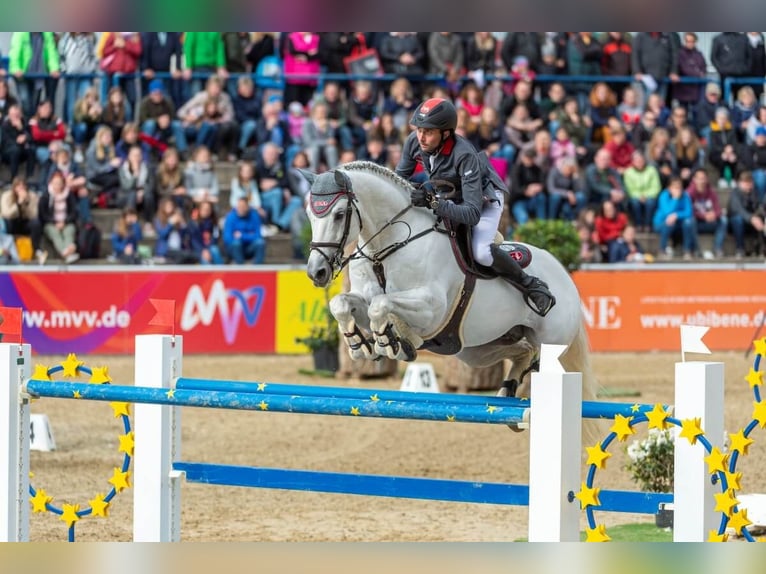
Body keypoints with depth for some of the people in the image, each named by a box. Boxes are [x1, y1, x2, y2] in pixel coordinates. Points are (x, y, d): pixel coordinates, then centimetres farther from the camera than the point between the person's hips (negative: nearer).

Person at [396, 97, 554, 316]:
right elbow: (400, 177, -4)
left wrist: (435, 203, -57)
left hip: (485, 197, -7)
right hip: (448, 195, 7)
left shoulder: (464, 156, -40)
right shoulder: (414, 142, -24)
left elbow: (472, 213, -45)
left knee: (480, 252, -27)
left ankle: (531, 286, -8)